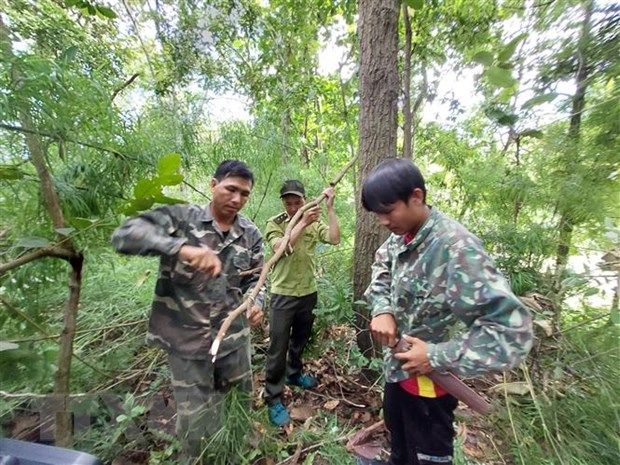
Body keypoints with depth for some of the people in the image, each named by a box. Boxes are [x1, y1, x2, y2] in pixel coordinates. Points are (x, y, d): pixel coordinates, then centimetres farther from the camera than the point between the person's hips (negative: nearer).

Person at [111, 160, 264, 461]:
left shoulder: (251, 234, -1)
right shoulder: (180, 217, -12)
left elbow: (254, 279, 7)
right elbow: (124, 235, -24)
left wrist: (256, 302, -15)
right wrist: (181, 247, -40)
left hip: (234, 338, 4)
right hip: (187, 342, -3)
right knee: (194, 423, 15)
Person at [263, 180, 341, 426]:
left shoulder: (315, 222, -2)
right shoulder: (274, 223, -10)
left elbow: (335, 239, -16)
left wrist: (330, 207, -19)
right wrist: (302, 223, -35)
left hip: (308, 292, 4)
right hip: (283, 294, -4)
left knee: (300, 340, 24)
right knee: (278, 348, 5)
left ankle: (294, 373, 49)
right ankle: (273, 398, 24)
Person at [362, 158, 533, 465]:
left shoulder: (455, 248, -33)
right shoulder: (401, 236, -8)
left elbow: (512, 327, -32)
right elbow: (381, 268, 7)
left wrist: (437, 356, -29)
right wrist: (382, 309, -12)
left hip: (426, 380, -7)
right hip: (396, 366, 7)